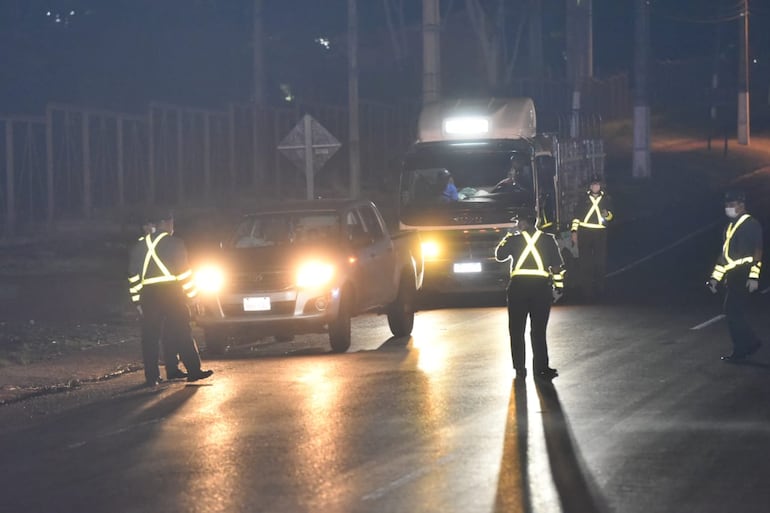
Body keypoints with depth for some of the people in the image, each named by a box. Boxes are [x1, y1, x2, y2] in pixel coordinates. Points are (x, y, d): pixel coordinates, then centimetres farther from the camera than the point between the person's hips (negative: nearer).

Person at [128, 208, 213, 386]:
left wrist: (137, 300, 14)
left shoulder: (140, 246, 12)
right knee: (182, 334, 1)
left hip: (148, 295, 3)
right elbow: (184, 271, -4)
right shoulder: (173, 243, -2)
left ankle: (151, 376, 1)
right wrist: (190, 293, 4)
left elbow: (133, 276, 11)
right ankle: (194, 371, 3)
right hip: (171, 293, -3)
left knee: (150, 336, 4)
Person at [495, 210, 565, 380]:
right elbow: (557, 265, 1)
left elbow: (499, 256, 16)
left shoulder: (514, 240, 1)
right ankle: (541, 367, 1)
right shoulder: (548, 240, 4)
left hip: (518, 286, -1)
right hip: (541, 287, 1)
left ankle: (520, 368, 5)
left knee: (517, 330, 7)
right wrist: (558, 287, 5)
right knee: (539, 330, 5)